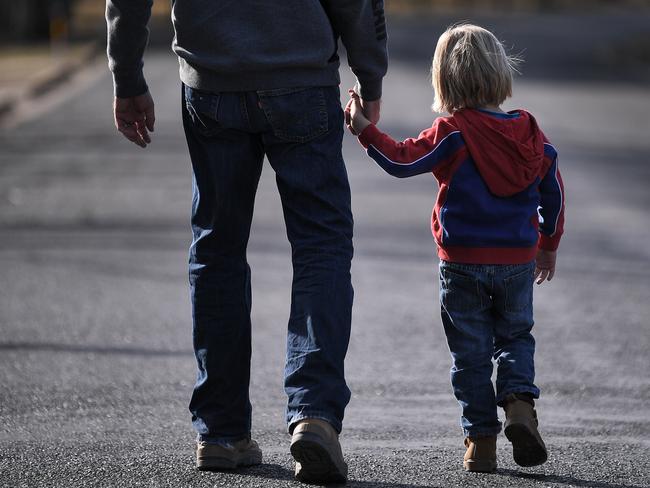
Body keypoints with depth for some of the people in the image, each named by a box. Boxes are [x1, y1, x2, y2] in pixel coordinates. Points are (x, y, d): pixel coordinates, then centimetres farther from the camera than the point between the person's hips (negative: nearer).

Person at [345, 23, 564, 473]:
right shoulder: (530, 133, 2)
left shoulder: (454, 132, -13)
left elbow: (403, 160, -18)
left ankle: (481, 440, 7)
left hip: (462, 262, -3)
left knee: (471, 352, 7)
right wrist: (549, 246, 22)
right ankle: (520, 401, -7)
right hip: (518, 261, 3)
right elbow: (553, 192, 9)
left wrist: (365, 130, -12)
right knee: (516, 336, 20)